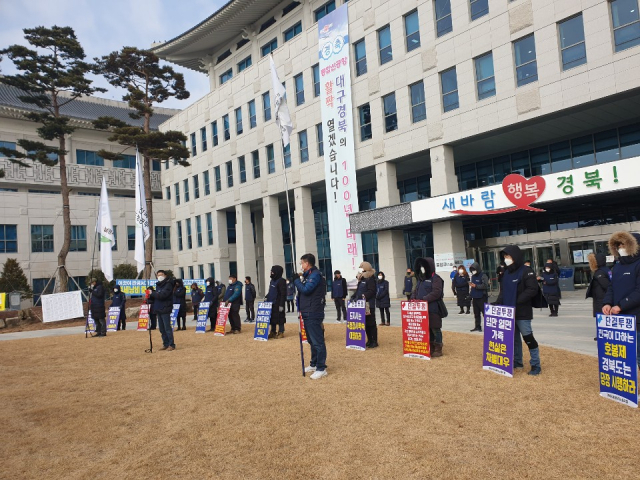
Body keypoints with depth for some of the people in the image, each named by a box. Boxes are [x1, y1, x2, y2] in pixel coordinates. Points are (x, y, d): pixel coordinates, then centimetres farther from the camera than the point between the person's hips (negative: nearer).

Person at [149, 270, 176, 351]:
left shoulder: (168, 284, -9)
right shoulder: (158, 285, 16)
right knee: (162, 329, 11)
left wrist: (152, 294, -16)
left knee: (167, 328, -7)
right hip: (158, 309, 8)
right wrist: (150, 297, -5)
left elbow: (162, 295, -21)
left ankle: (171, 345, -1)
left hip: (165, 309, -8)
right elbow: (156, 297, 14)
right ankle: (166, 344, 18)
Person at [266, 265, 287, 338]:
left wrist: (281, 305, -19)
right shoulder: (272, 281, 13)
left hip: (278, 304, -8)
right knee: (272, 318, 13)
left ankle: (281, 332, 9)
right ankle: (273, 332, 23)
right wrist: (266, 297, 8)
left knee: (279, 318, -1)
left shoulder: (281, 281, -14)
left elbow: (283, 294, -17)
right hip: (271, 303, 9)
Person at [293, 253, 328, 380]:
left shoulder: (315, 275, -12)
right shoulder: (308, 275, 18)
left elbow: (306, 289, -21)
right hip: (307, 313, 10)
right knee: (311, 340, 17)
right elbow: (303, 290, 18)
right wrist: (299, 280, 4)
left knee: (317, 341, -6)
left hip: (313, 314, -10)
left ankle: (321, 369, -2)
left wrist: (297, 280, -6)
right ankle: (314, 364, 27)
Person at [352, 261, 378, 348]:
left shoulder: (370, 279, -11)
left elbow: (371, 291, -20)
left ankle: (374, 341, 5)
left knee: (371, 323, -3)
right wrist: (353, 297, 6)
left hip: (369, 305, -9)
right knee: (365, 323, 13)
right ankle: (369, 340, 22)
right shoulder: (361, 279, 16)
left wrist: (364, 297, -27)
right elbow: (358, 290, 21)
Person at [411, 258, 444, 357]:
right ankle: (431, 348, 22)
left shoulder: (435, 278, -8)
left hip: (433, 309, -8)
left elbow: (437, 292, -19)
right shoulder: (421, 279, 18)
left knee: (435, 329, 0)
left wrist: (424, 299, -23)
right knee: (427, 329, 12)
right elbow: (416, 291, 22)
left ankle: (438, 349, 9)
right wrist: (414, 298, 1)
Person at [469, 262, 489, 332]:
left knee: (484, 313, -7)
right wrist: (471, 296, 15)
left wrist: (476, 286, -25)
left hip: (482, 298, -7)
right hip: (475, 298, 7)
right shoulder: (473, 276, 15)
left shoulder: (483, 276, -9)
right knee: (476, 313, 11)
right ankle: (478, 326, 18)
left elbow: (485, 285, -20)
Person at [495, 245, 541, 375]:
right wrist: (498, 303, 2)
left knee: (528, 338, -2)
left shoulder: (526, 271, -11)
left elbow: (532, 290, -18)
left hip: (522, 312, -7)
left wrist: (517, 301, -20)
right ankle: (517, 361, 28)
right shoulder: (506, 273, 12)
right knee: (514, 338, 15)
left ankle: (536, 365, 9)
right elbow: (503, 291, 17)